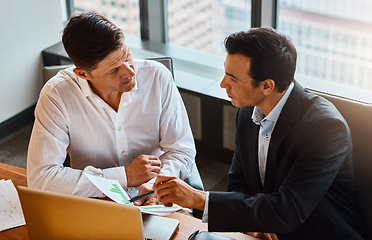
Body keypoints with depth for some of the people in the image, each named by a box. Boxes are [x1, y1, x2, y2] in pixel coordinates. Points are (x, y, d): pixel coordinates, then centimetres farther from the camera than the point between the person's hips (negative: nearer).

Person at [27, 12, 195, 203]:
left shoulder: (157, 77, -7)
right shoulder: (57, 94, -13)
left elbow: (182, 151, -2)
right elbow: (40, 177, -19)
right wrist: (125, 176, -18)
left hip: (156, 204, 3)